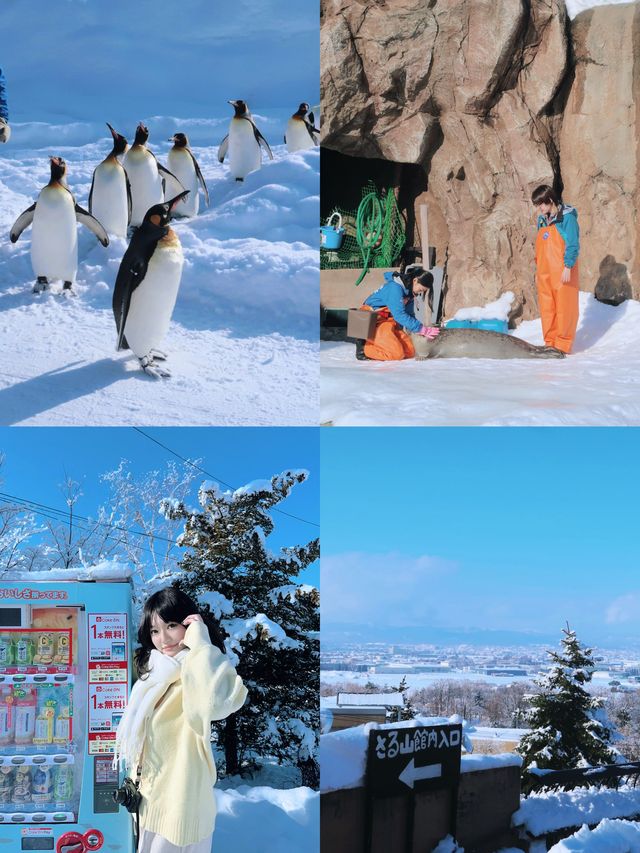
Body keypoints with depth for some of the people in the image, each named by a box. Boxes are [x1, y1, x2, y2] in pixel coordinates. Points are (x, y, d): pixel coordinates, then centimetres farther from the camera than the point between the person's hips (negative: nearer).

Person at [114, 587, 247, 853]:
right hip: (151, 795, 8)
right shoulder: (157, 670, 9)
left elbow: (217, 701, -44)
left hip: (180, 799, -8)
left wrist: (200, 643, -34)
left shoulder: (198, 672, -19)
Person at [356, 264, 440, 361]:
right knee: (397, 354, -22)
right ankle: (364, 348, -7)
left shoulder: (409, 290, 7)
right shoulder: (395, 287, -23)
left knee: (410, 352, -3)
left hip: (389, 322, 10)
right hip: (375, 321, -10)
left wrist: (422, 329, -5)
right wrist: (422, 329, -24)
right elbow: (399, 315, -27)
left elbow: (409, 315, 11)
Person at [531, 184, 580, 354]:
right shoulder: (542, 220, 14)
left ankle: (563, 345, 2)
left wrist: (568, 267, -17)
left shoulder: (567, 217, -8)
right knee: (547, 309, 7)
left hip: (562, 272, -7)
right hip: (545, 273, 7)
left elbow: (573, 245, -11)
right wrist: (538, 270, 19)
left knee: (564, 308, -3)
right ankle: (550, 343, 15)